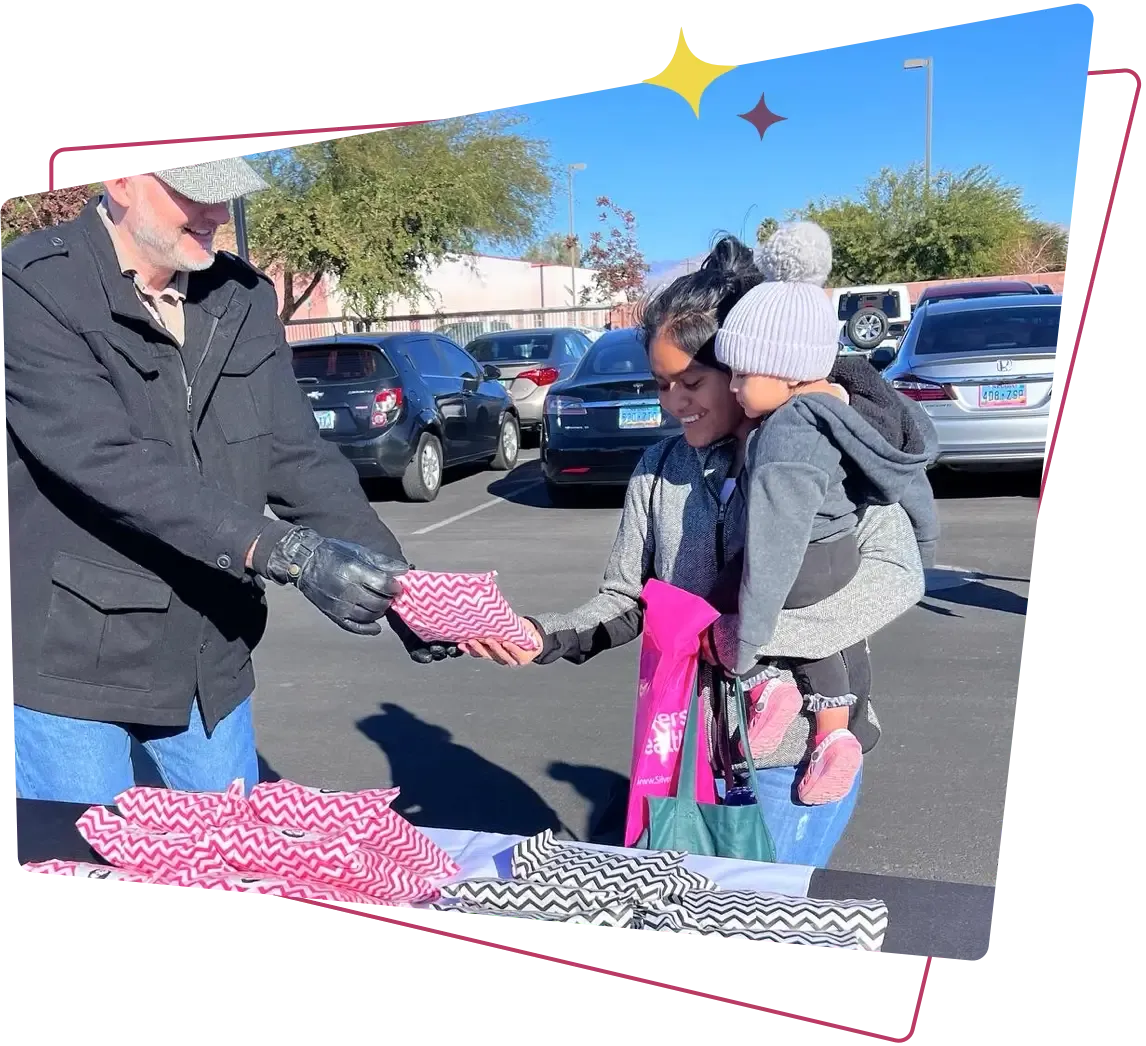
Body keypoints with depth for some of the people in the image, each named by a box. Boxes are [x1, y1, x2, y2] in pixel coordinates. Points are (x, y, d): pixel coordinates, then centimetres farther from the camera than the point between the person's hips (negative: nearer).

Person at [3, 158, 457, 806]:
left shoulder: (244, 298, 4)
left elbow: (298, 457, -1)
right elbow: (110, 461, -25)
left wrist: (395, 587, -15)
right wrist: (284, 552, -34)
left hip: (210, 664, 5)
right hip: (73, 662, -5)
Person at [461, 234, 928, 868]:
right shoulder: (660, 469, 4)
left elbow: (896, 575, -22)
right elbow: (624, 601, 6)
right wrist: (544, 637, -13)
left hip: (798, 753, -5)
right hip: (687, 747, 5)